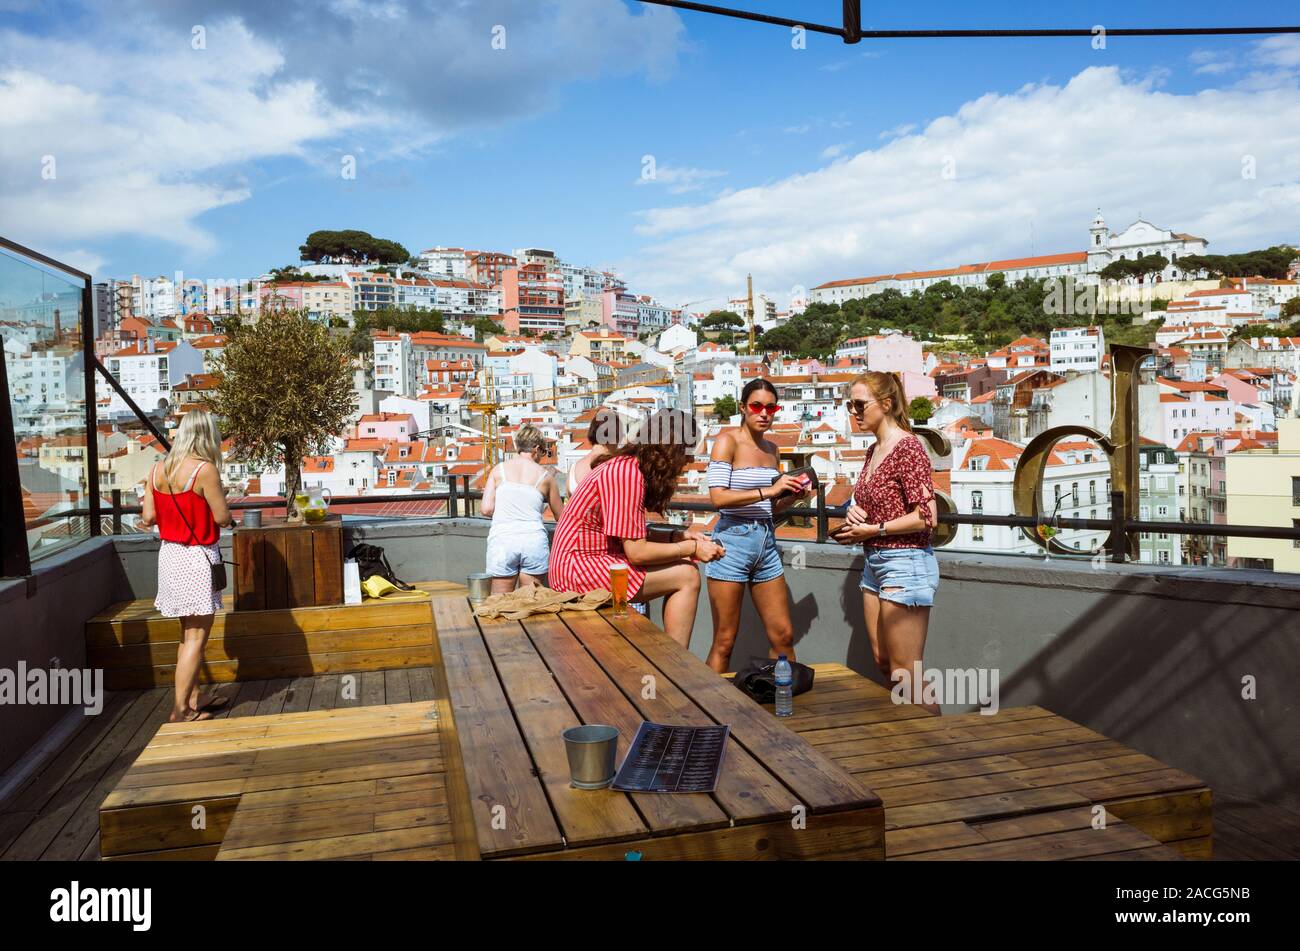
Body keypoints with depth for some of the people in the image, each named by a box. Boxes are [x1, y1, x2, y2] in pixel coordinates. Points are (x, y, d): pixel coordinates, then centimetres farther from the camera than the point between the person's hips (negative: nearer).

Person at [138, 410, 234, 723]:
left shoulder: (157, 469, 3)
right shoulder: (205, 469, -17)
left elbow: (148, 518, 4)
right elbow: (222, 518, -15)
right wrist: (218, 500, 6)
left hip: (169, 554, 7)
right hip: (197, 558, -7)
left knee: (189, 632, 18)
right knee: (197, 636, 1)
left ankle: (193, 699, 27)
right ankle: (180, 710, 4)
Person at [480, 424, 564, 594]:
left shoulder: (499, 470, 8)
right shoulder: (545, 475, 8)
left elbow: (486, 508, 2)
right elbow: (561, 516, 16)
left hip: (502, 540, 0)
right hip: (534, 540, 0)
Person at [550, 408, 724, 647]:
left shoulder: (627, 466, 11)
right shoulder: (627, 473, -20)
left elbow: (631, 535, 14)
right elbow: (637, 552, -20)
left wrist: (679, 535, 8)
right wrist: (691, 548, -9)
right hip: (580, 567, -10)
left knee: (682, 566, 8)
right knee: (687, 577, -12)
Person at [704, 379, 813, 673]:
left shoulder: (772, 449, 14)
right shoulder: (727, 440, -6)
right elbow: (718, 497, -19)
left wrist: (793, 496, 2)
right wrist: (768, 491, -22)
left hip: (766, 541, 7)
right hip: (733, 540, -6)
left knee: (783, 636, 10)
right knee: (724, 642, 1)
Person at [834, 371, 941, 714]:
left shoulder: (907, 447, -14)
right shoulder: (873, 451, 13)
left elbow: (926, 516, -20)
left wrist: (873, 530, -14)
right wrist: (857, 514, 5)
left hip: (905, 562, -9)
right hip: (875, 562, 9)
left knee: (905, 674, -4)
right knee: (883, 664, 15)